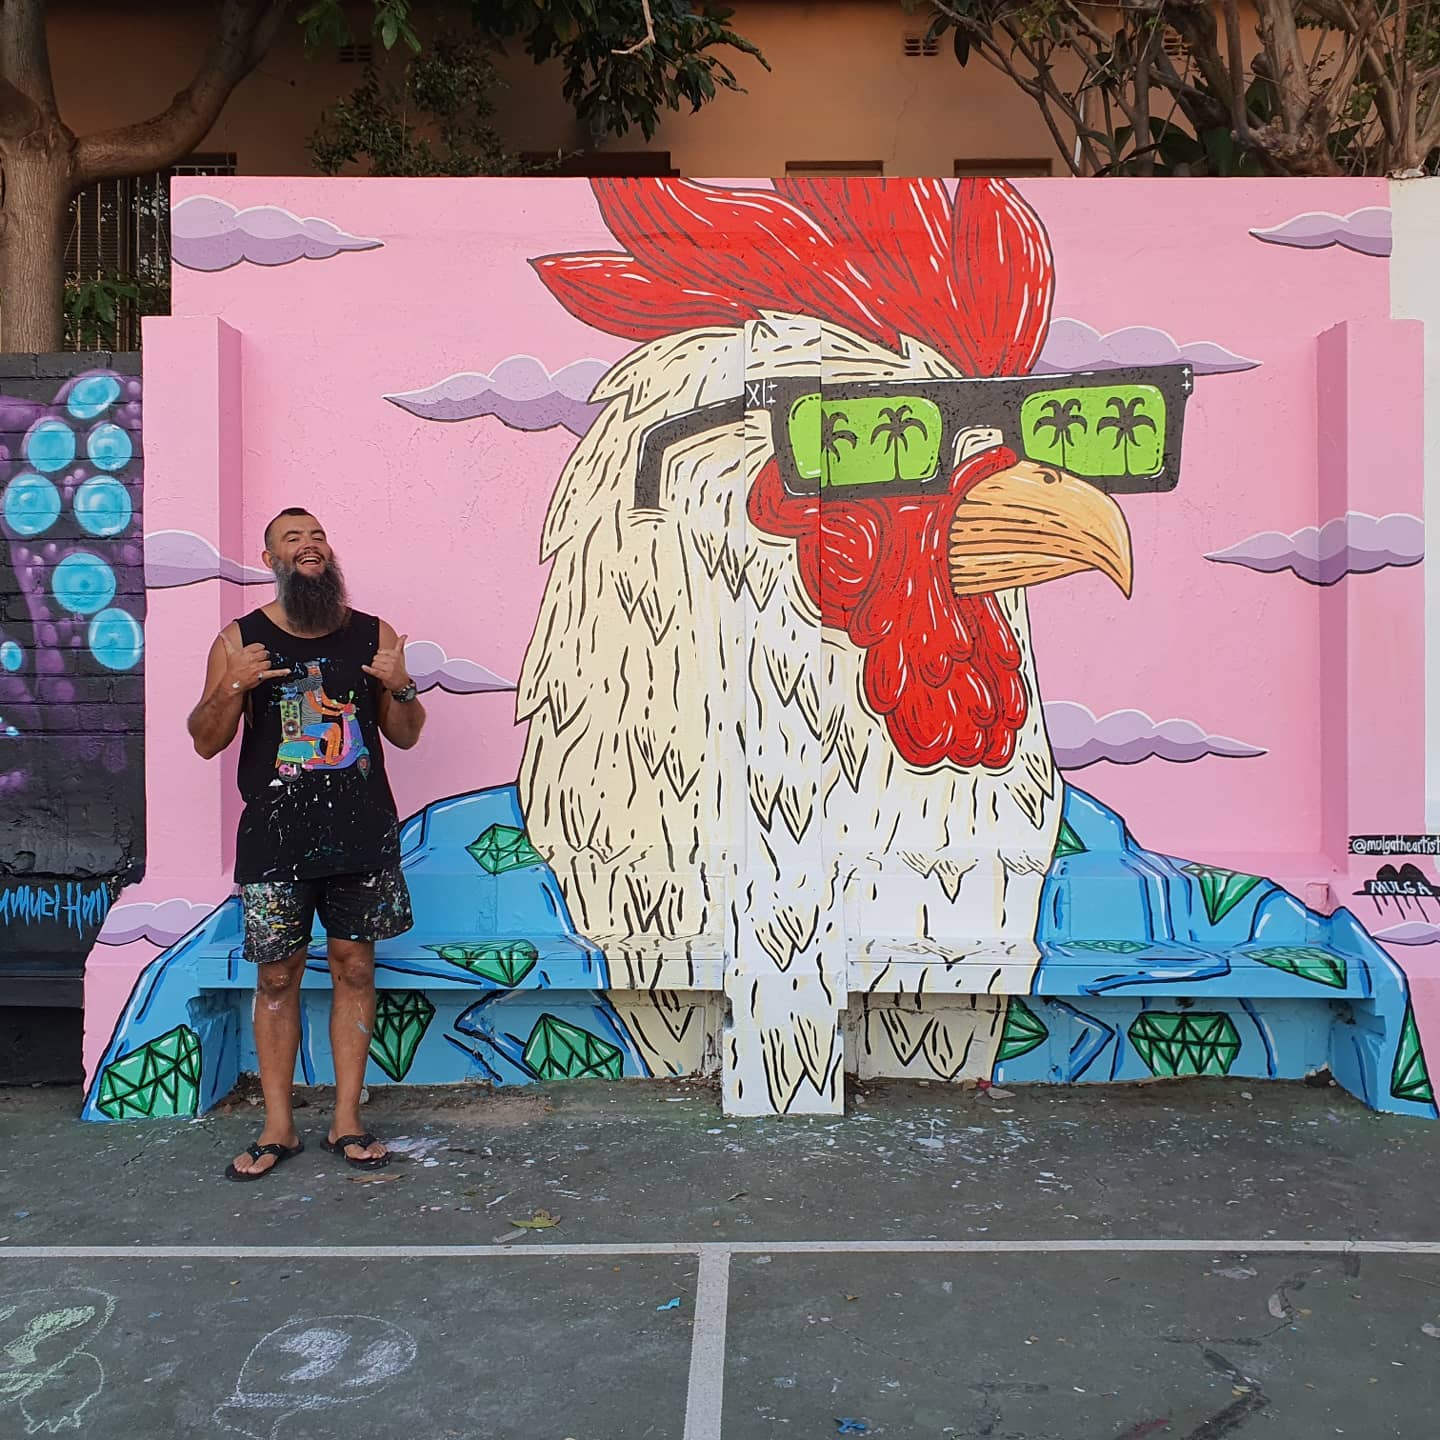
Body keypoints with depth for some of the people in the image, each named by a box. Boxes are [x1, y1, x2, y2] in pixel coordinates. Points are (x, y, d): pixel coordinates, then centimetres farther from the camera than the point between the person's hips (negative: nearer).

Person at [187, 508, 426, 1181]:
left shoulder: (374, 635, 6)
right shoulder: (240, 640, 4)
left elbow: (405, 736, 10)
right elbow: (206, 742, 4)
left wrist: (399, 688, -10)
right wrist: (233, 685, -13)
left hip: (363, 832, 1)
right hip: (275, 837, -1)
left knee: (353, 967, 6)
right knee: (277, 977, 5)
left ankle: (346, 1120, 18)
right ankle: (278, 1127, 19)